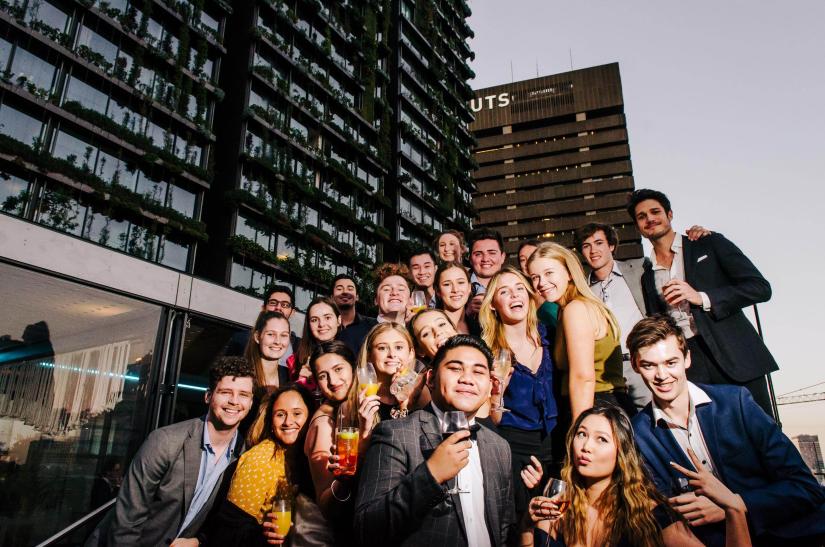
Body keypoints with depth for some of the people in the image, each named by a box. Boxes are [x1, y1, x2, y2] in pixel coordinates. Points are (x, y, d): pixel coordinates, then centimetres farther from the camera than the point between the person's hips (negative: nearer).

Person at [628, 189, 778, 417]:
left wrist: (701, 297, -12)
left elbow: (760, 287, -1)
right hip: (688, 367, 2)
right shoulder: (648, 278, 16)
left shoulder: (710, 244, 7)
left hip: (735, 357, -2)